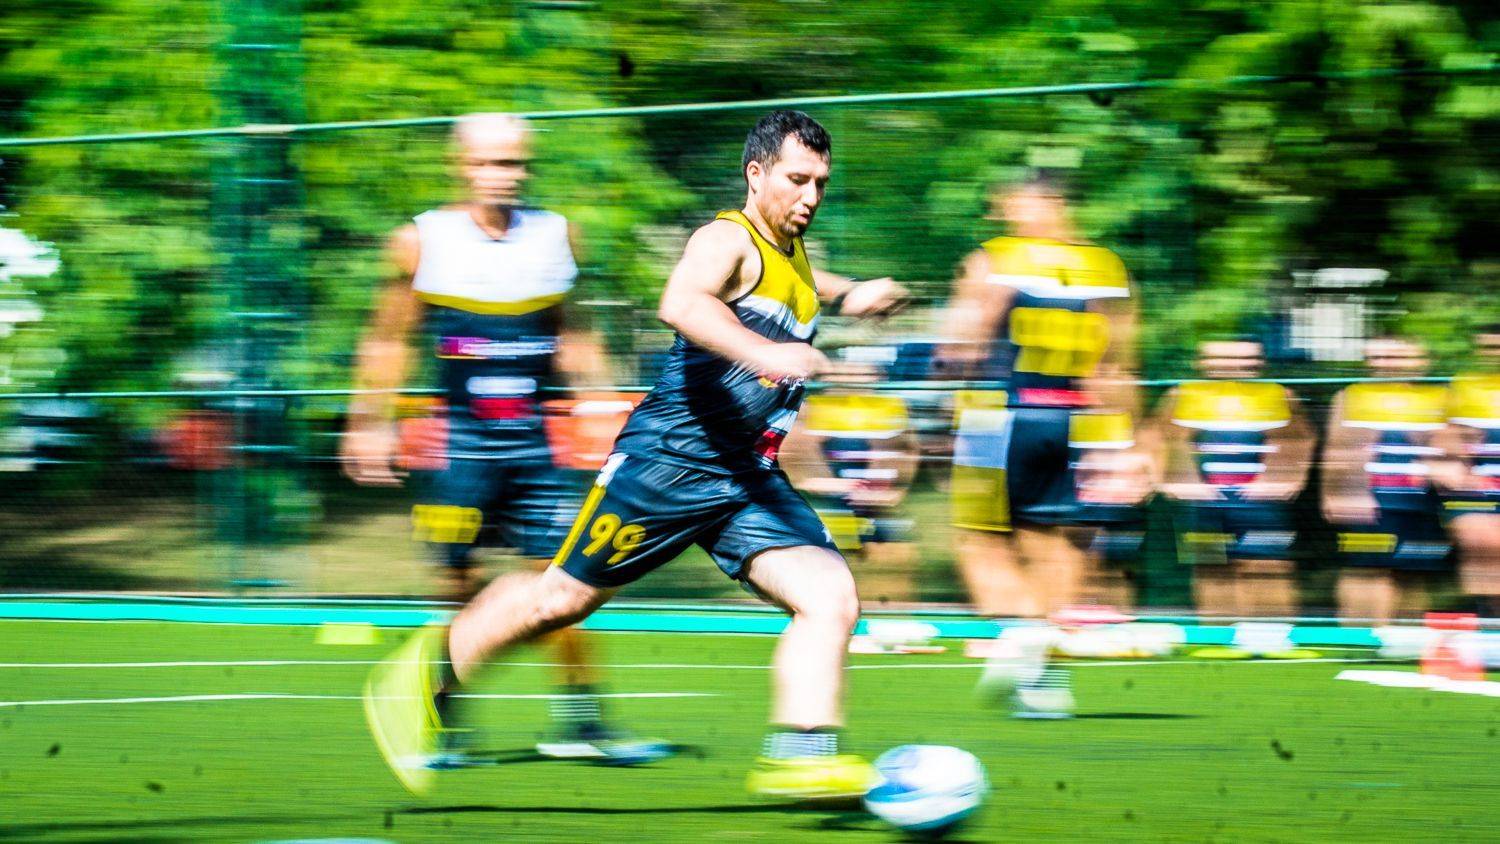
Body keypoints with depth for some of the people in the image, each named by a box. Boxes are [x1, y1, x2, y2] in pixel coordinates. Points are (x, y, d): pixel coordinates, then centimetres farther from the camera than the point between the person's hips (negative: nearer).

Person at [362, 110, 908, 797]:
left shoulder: (792, 255, 15)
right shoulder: (727, 240, -13)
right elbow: (680, 303, -37)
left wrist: (848, 296, 28)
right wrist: (761, 351, -51)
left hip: (749, 477, 8)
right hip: (670, 456, -8)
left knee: (831, 597, -13)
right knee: (565, 596, 2)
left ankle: (799, 756, -18)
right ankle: (424, 674, 23)